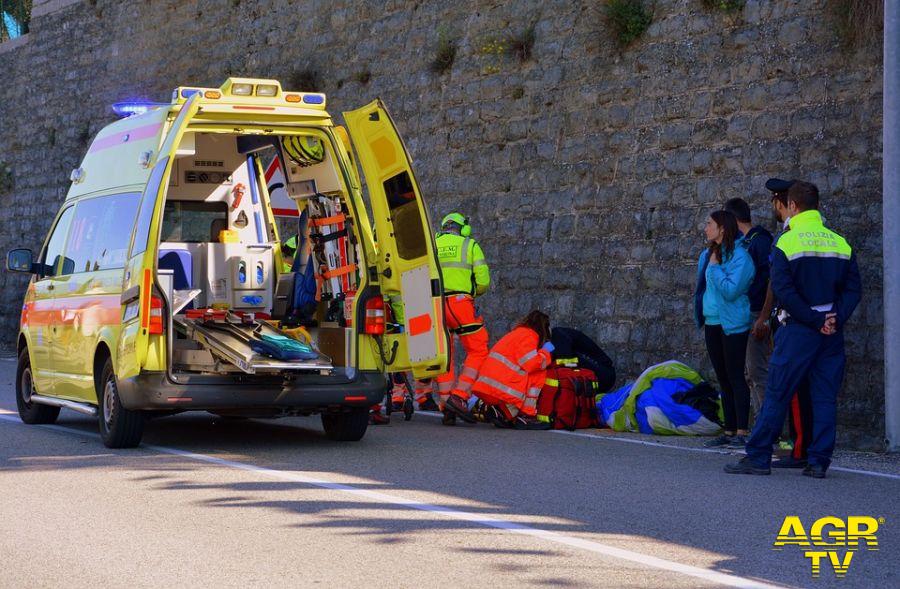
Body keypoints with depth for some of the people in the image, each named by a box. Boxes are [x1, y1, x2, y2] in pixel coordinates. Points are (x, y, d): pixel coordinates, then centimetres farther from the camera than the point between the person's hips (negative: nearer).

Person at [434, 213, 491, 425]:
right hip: (460, 303, -4)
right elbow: (483, 281, 2)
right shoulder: (470, 245, 8)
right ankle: (459, 397, -11)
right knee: (478, 351, 4)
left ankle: (446, 408, 8)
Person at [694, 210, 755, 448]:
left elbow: (731, 290, -22)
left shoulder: (739, 256, -13)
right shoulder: (707, 254, 12)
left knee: (735, 377, -6)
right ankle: (729, 431, 15)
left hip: (732, 325, -8)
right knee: (723, 379, 11)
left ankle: (741, 432, -3)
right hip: (712, 324, 8)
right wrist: (702, 316, 14)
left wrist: (715, 267, -15)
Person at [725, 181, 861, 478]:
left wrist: (815, 320, -11)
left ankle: (758, 457, 3)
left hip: (798, 330, -4)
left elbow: (783, 291, -14)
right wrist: (835, 319, -4)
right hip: (832, 332, 4)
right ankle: (819, 461, 6)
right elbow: (854, 289, 3)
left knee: (777, 394, 1)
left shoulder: (787, 242, -6)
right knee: (825, 397, 7)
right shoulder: (841, 243, 8)